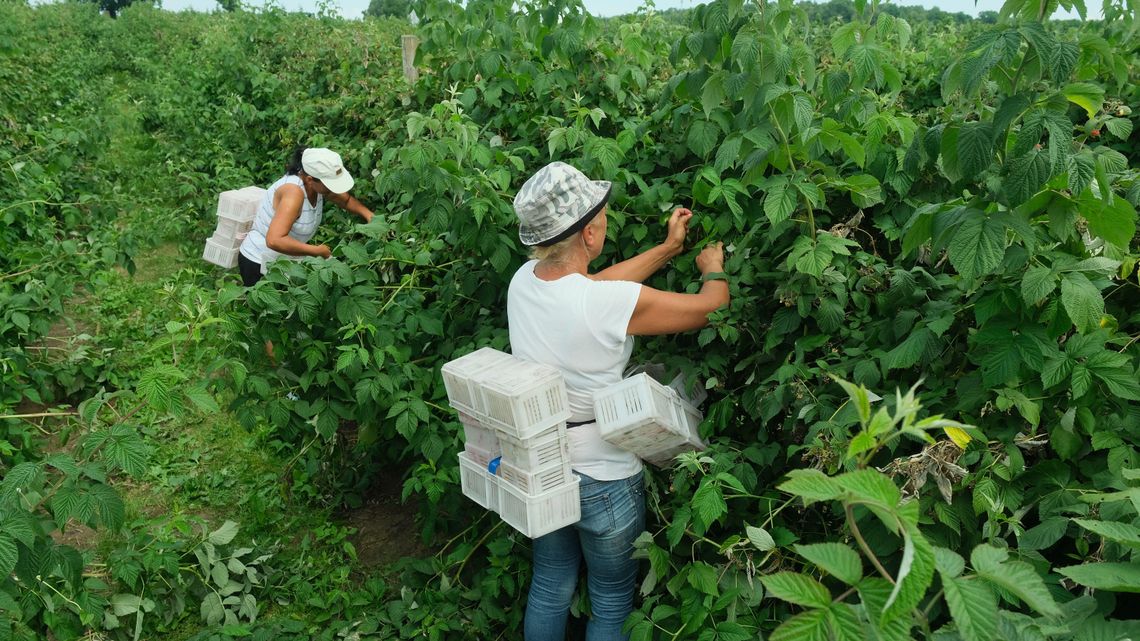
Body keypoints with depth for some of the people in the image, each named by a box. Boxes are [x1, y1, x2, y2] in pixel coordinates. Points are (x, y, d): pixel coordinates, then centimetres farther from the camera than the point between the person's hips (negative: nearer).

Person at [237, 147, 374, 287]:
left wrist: (368, 214, -6)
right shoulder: (294, 191, -32)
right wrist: (317, 251, -34)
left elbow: (347, 199, 12)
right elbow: (274, 241, -42)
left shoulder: (317, 184, -9)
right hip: (258, 265, -8)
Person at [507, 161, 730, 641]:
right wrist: (714, 268, 10)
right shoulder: (613, 303, -29)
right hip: (603, 481, -6)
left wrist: (669, 248, 15)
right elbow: (710, 306, -13)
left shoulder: (523, 279, -11)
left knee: (550, 587, 25)